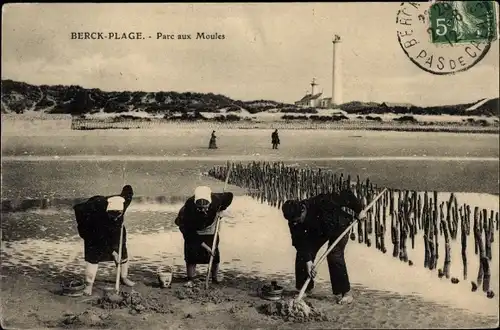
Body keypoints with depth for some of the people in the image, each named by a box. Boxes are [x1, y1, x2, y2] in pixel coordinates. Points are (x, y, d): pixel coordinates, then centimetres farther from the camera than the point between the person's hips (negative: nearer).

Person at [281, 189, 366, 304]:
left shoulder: (321, 202, -42)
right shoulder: (294, 221, -25)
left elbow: (347, 196, -34)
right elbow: (300, 242, -23)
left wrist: (359, 210, -21)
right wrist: (308, 261, -32)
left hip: (338, 226, -5)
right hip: (318, 230, 5)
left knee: (334, 255, -22)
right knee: (302, 253, -5)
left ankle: (346, 293, -11)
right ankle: (306, 289, 11)